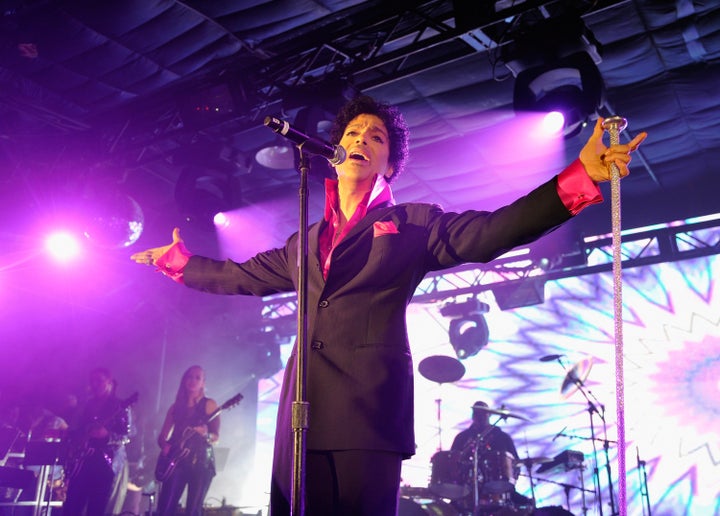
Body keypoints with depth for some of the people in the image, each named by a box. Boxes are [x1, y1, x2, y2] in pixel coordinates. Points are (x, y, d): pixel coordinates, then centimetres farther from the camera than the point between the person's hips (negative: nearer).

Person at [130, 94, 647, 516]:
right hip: (304, 410, 5)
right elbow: (240, 275, 34)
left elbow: (490, 232, -5)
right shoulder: (305, 242, 24)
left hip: (370, 406, -4)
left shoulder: (412, 225, 9)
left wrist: (580, 176, -16)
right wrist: (178, 260, 38)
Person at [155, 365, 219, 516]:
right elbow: (162, 436, 14)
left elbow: (216, 436, -3)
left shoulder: (209, 404, 3)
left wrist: (205, 434, -25)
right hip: (177, 460, 3)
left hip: (201, 461, -3)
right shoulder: (176, 406, 13)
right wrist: (165, 445, -8)